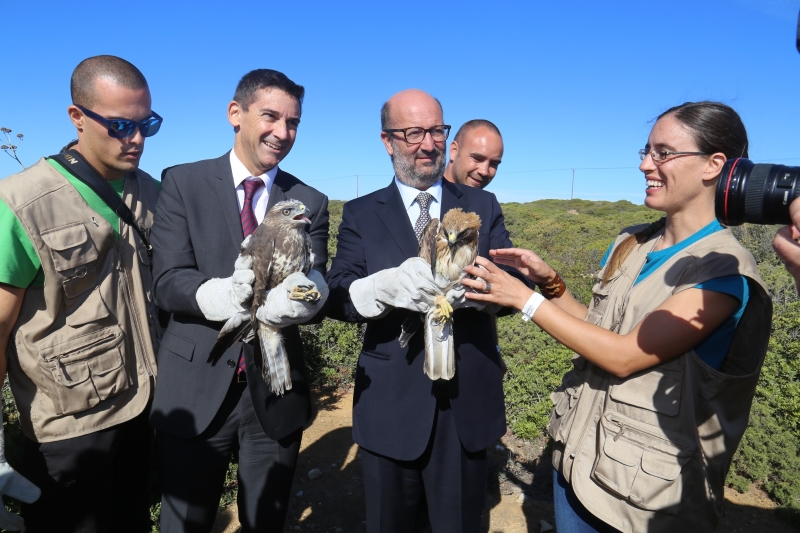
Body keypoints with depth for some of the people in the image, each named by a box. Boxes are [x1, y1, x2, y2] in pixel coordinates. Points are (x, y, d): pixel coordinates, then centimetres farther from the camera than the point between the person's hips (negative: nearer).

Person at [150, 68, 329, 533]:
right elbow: (167, 283, -11)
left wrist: (305, 293, -31)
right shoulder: (183, 183, -2)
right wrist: (228, 295, -32)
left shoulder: (310, 202, 2)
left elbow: (318, 292, -7)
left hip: (277, 392, 2)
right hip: (196, 391, -1)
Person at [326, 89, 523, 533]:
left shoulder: (482, 206, 5)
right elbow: (336, 296, -10)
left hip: (467, 400, 1)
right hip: (389, 402, 0)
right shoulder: (361, 214, 2)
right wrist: (388, 285, -32)